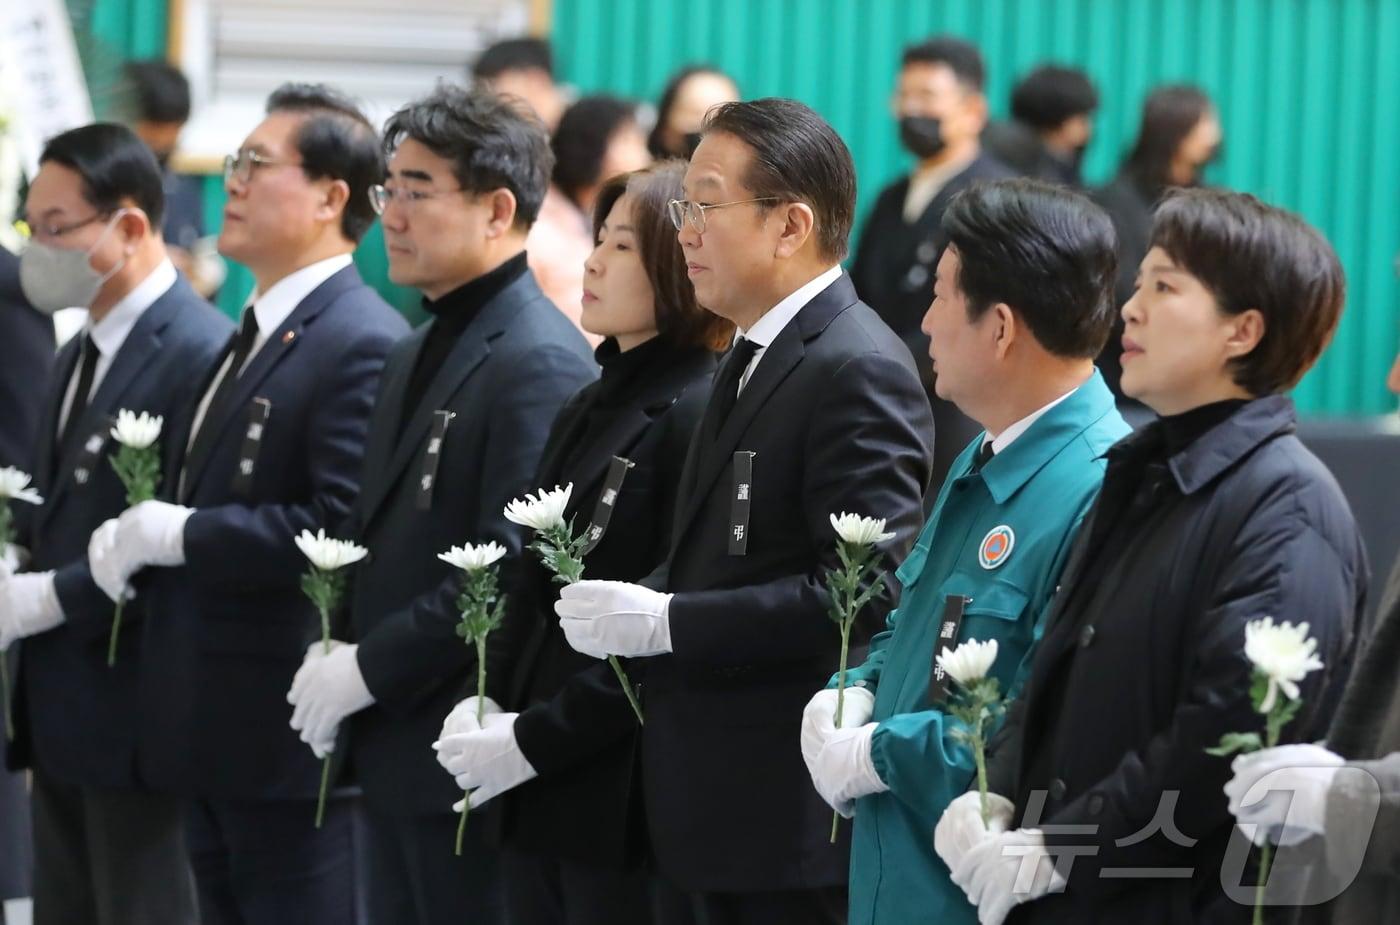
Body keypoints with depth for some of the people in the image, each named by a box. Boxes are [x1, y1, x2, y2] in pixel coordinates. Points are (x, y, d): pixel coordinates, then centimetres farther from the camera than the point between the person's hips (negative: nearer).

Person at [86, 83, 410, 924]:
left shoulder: (363, 346, -15)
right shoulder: (249, 338, 17)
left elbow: (344, 530, -25)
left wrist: (175, 534, -19)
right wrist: (134, 546, 4)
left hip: (290, 739, -10)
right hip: (210, 733, 10)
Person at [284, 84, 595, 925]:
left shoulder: (539, 363, -14)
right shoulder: (420, 354, 18)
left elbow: (515, 566, -22)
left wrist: (369, 667, -16)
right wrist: (340, 651, 6)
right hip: (397, 756, 9)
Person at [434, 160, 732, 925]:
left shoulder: (696, 416, -13)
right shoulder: (587, 409, 16)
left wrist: (533, 740, -16)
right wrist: (485, 702, 1)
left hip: (624, 803, -8)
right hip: (539, 798, 8)